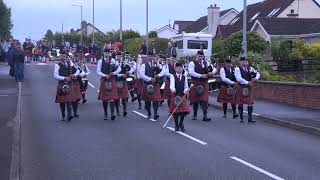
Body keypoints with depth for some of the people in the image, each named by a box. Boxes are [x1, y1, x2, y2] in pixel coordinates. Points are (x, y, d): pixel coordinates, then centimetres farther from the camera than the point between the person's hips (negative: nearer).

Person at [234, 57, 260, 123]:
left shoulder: (250, 68, 11)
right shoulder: (237, 69, -4)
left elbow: (258, 74, 9)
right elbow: (239, 78, -18)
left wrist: (255, 78, -13)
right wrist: (247, 82, -22)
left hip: (249, 88, 4)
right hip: (241, 88, -4)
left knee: (250, 103, 0)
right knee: (240, 103, 3)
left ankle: (250, 118, 4)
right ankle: (241, 119, 12)